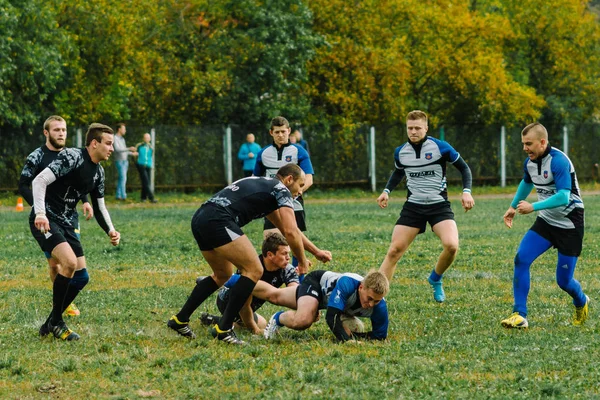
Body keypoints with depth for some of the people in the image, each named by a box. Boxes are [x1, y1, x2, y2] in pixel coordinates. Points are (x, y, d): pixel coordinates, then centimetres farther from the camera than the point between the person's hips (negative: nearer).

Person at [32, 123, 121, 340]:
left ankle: (51, 323, 19)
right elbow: (39, 181, -24)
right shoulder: (72, 157, -16)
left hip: (67, 224, 9)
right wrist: (40, 213, -36)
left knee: (81, 277, 4)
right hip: (45, 221, -9)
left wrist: (110, 230, 3)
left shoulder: (98, 172, 10)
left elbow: (99, 206, 21)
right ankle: (56, 322, -11)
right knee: (69, 263, -26)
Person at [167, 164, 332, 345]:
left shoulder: (264, 185, 32)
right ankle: (223, 329, -9)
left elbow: (289, 229, 40)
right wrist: (302, 262, 8)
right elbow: (290, 232, -7)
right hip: (218, 220, -10)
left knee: (222, 274, 26)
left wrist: (316, 251, 42)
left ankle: (180, 320, 26)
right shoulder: (281, 190, 4)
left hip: (199, 219, 10)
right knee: (254, 270, -6)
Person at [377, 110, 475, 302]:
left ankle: (435, 279, 6)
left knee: (451, 246, -24)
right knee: (394, 251, -6)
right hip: (413, 206, 3)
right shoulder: (400, 152, 2)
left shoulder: (440, 147, -9)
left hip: (439, 205, -3)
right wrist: (387, 191, 9)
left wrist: (466, 191, -12)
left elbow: (464, 168, 2)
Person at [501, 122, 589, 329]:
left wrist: (533, 207, -34)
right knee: (521, 259, -16)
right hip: (546, 221, 6)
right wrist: (513, 207, 28)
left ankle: (581, 302, 34)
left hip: (569, 224, -6)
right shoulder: (530, 162, 0)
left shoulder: (559, 161, -24)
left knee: (564, 281, -2)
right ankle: (519, 315, -13)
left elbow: (563, 197, -33)